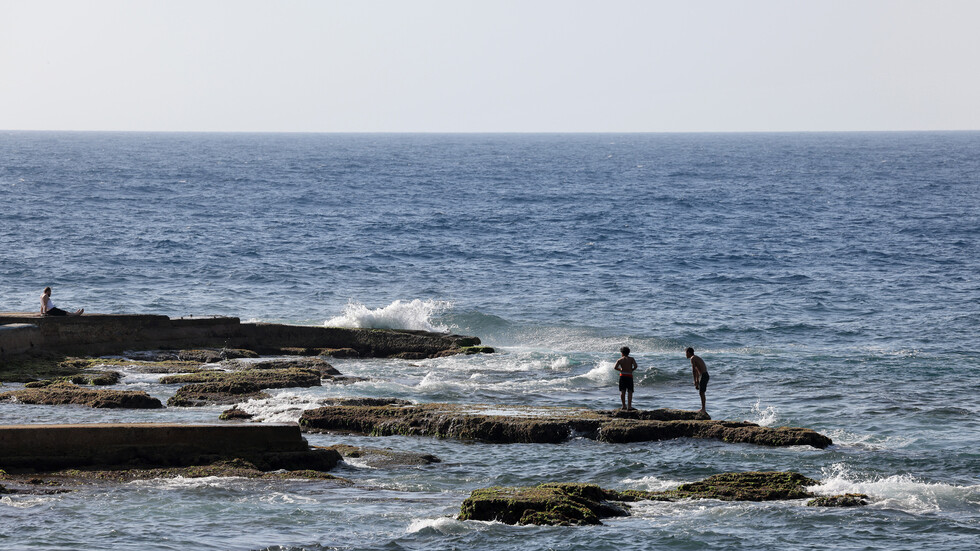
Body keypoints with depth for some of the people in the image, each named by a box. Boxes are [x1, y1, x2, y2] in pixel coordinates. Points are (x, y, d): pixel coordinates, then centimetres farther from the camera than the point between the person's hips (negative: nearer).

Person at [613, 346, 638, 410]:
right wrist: (631, 370, 5)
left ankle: (624, 405, 3)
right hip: (629, 376, -1)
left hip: (622, 375, 1)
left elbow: (615, 367, -9)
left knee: (622, 391, 5)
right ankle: (629, 405, -6)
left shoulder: (620, 360, 3)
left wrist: (621, 370, 8)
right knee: (630, 391, 1)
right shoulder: (631, 359, 2)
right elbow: (635, 366, -13)